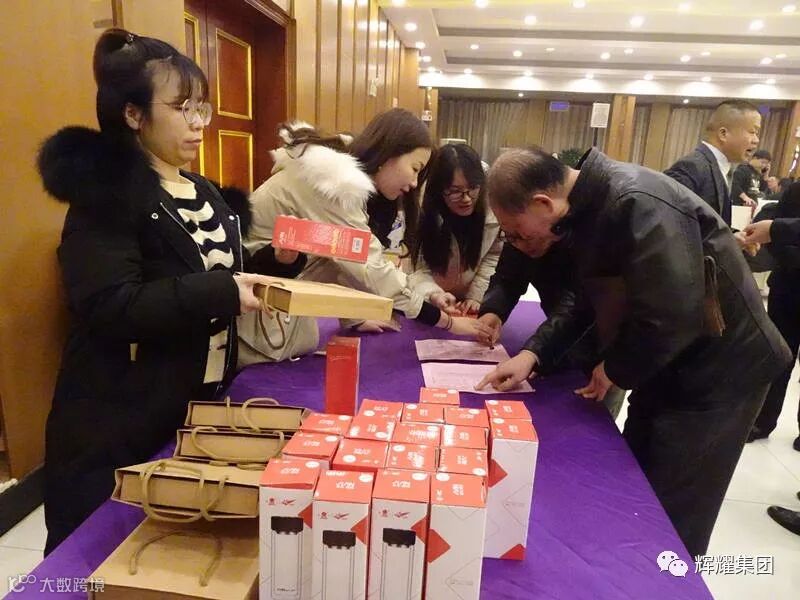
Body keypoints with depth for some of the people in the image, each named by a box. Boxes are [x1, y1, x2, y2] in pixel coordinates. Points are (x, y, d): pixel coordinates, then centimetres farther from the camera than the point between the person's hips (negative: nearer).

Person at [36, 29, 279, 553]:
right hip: (121, 426, -7)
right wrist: (221, 293, -29)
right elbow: (110, 308, -24)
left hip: (197, 411, 7)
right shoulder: (105, 194, -15)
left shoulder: (202, 193, 11)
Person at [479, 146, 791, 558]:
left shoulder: (638, 205, -30)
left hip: (718, 370, -9)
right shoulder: (584, 210, 0)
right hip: (666, 365, 9)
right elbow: (588, 301, 4)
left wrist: (616, 369, -16)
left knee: (670, 523, 4)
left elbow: (673, 316, -33)